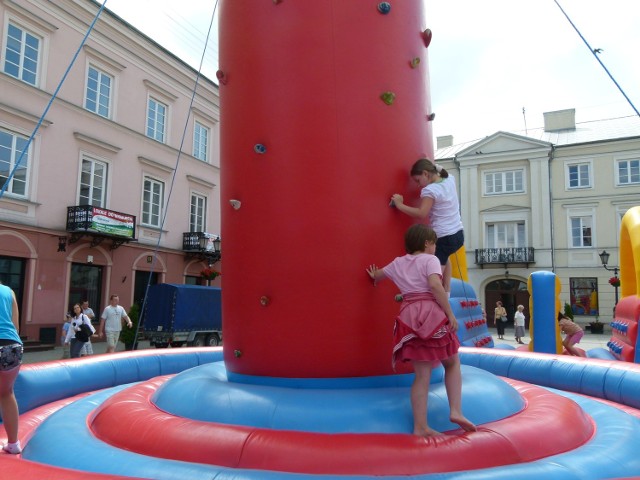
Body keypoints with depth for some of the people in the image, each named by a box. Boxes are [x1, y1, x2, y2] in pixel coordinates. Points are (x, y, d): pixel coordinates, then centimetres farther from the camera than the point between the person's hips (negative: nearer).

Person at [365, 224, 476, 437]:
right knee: (452, 363, 16)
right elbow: (435, 285, -16)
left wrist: (375, 277, 62)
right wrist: (450, 314, -13)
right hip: (431, 313, -5)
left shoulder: (398, 263, 20)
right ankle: (456, 411, 3)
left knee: (422, 375, 6)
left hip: (409, 315, 5)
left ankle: (420, 427, 3)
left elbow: (377, 274, 37)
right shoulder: (430, 259, 2)